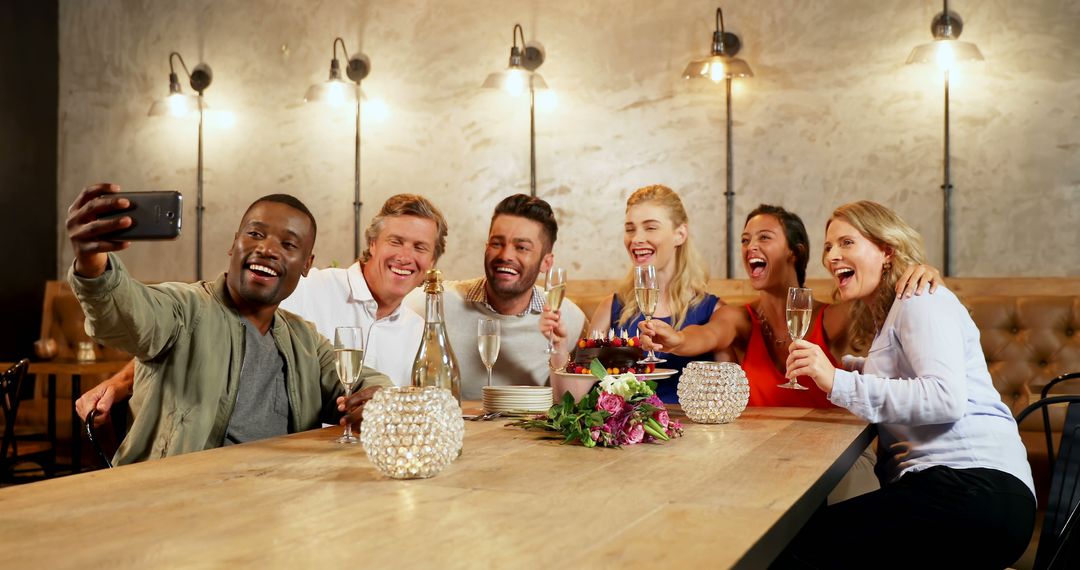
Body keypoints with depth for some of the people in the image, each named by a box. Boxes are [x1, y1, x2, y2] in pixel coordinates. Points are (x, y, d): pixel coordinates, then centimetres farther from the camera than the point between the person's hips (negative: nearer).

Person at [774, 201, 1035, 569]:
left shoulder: (920, 298, -3)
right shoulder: (887, 314, 28)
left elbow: (947, 397, -17)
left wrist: (838, 382, -20)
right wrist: (832, 366, 19)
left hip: (973, 486, -9)